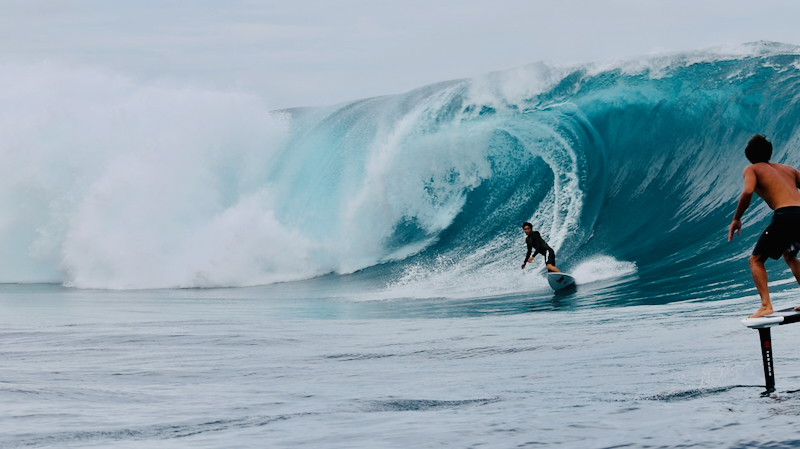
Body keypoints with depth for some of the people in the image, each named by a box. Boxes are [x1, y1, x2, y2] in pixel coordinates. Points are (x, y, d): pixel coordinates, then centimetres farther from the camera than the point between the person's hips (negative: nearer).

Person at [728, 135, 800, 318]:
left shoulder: (752, 169, 12)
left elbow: (748, 191, -8)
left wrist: (736, 219, 0)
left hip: (785, 215, -6)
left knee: (756, 260, 6)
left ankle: (766, 305, -13)